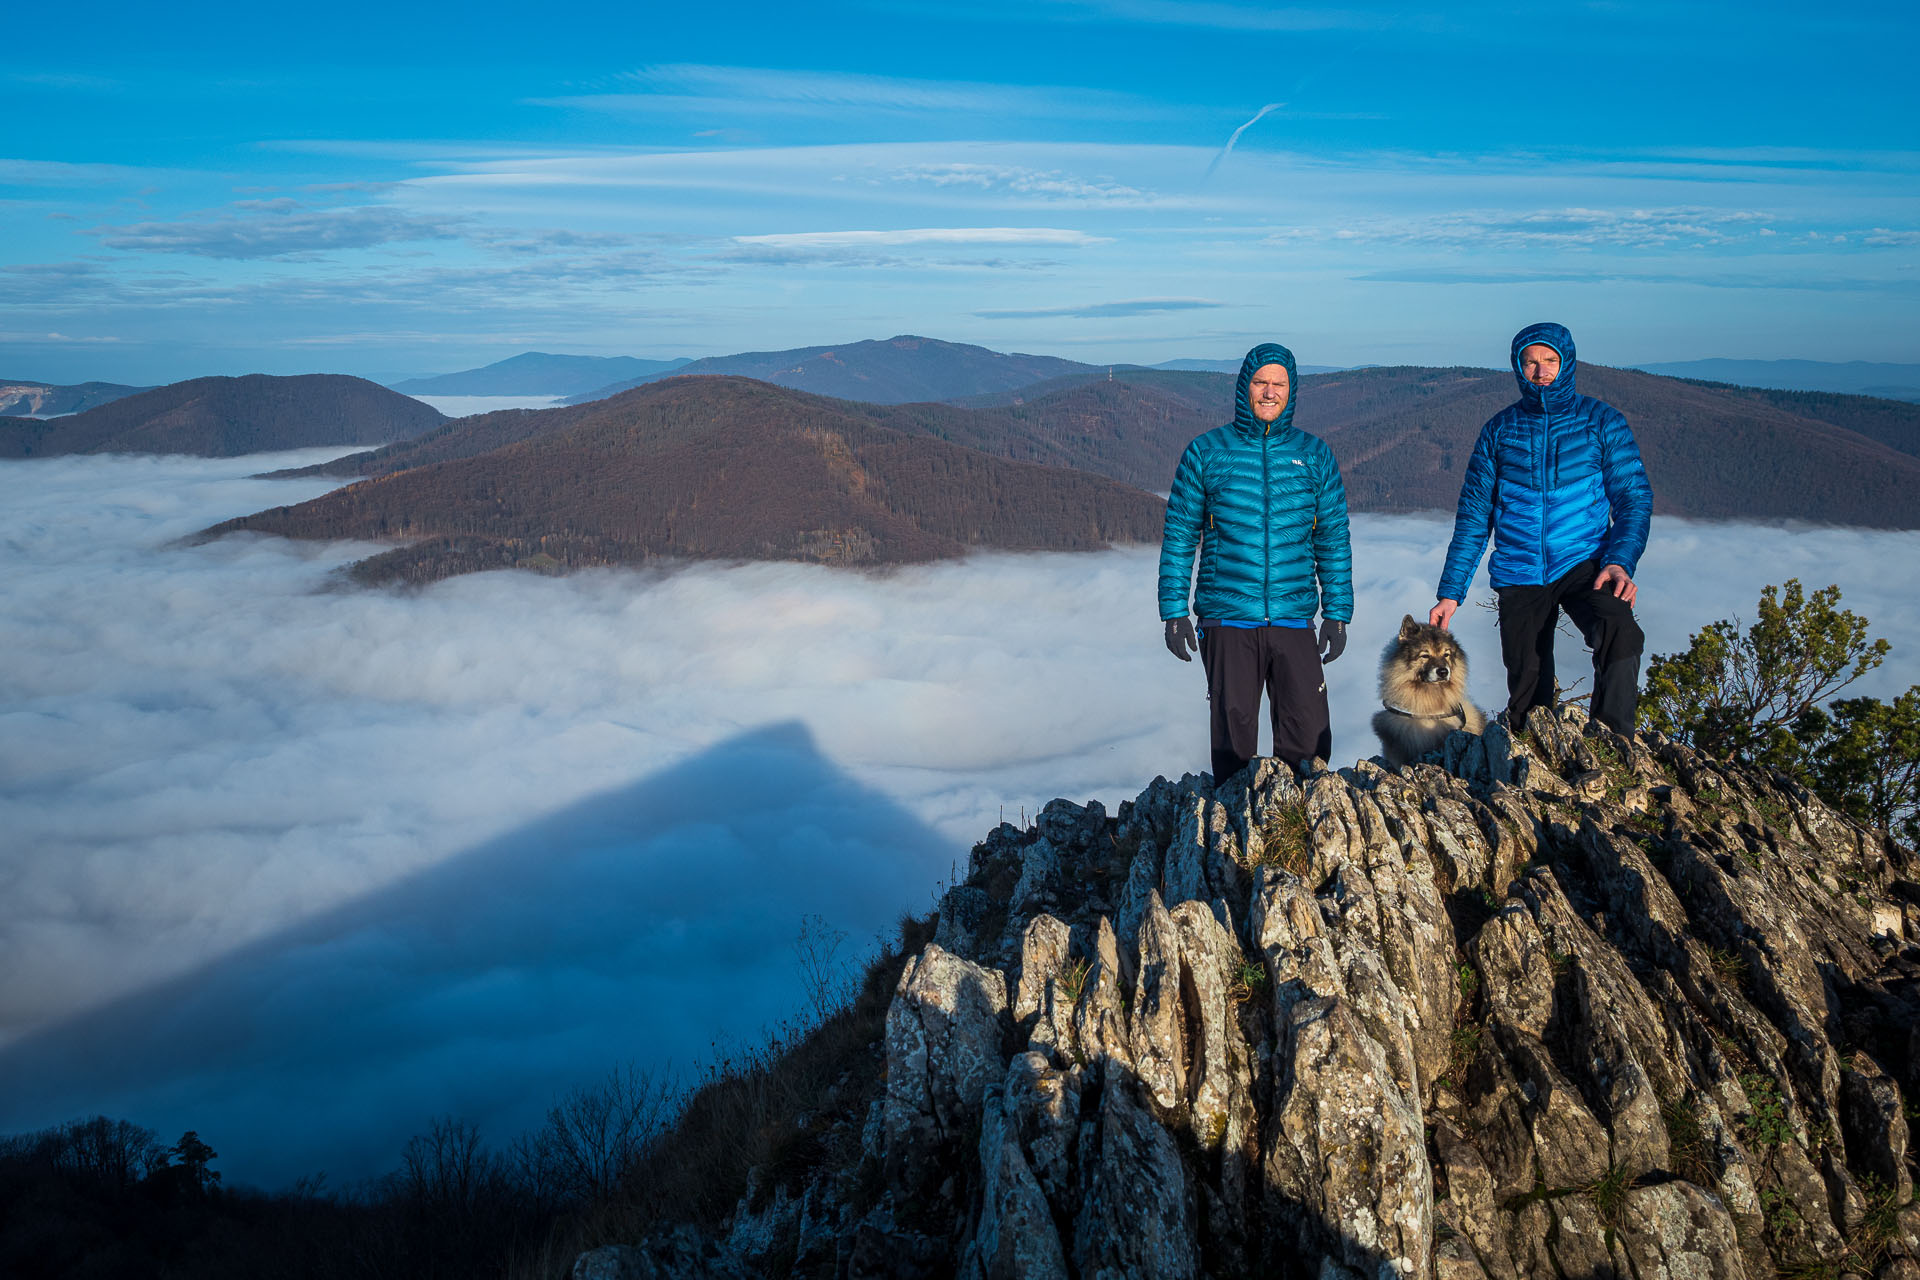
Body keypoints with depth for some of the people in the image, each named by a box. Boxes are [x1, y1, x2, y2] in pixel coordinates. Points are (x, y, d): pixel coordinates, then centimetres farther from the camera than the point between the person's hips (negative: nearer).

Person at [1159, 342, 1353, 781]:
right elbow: (1179, 536, 5)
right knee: (1233, 737, 3)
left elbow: (1333, 539, 12)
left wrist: (1337, 614, 8)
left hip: (1294, 622, 1)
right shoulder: (1205, 453, 3)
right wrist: (1174, 612, 0)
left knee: (1308, 739, -3)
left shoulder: (1314, 455, 9)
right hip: (1227, 622, -1)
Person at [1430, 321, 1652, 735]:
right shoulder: (1499, 430, 8)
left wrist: (1621, 561, -17)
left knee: (1620, 632, -32)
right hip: (1520, 575, 2)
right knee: (1528, 697, 0)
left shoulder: (1601, 421, 4)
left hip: (1584, 562, -2)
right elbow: (1474, 515, 11)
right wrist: (1450, 592, 5)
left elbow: (1634, 498, 1)